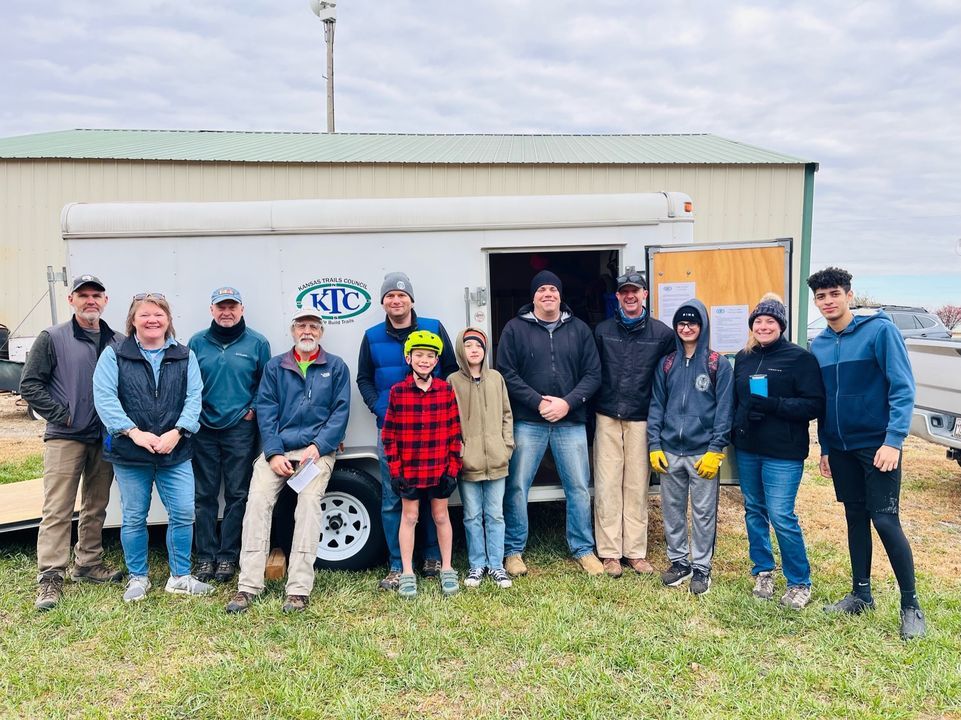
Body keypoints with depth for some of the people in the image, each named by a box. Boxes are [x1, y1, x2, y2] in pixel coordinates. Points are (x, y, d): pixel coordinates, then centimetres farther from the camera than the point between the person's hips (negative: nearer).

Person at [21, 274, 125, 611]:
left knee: (96, 507, 13)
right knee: (57, 509, -5)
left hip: (105, 438, 4)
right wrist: (62, 415, -9)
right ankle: (50, 577, 0)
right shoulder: (52, 338, -1)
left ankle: (88, 564, 27)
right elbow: (30, 385, -3)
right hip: (65, 438, -4)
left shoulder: (118, 342, 7)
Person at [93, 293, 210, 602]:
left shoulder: (185, 356, 8)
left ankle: (180, 577, 16)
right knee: (134, 517, 8)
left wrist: (177, 432, -15)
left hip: (175, 452, 1)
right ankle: (137, 578, 24)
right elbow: (104, 397, -7)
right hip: (129, 453, -1)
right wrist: (135, 433, -17)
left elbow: (194, 398, 1)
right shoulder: (114, 355, 3)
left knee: (183, 514, 0)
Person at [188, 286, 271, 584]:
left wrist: (253, 410, -3)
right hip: (203, 429, 2)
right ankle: (205, 556, 14)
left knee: (237, 495, 3)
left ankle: (228, 556, 12)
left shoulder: (257, 343, 3)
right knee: (205, 495, 5)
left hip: (240, 429, -1)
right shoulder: (197, 342, 8)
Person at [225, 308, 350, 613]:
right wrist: (274, 454, -8)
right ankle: (248, 587, -15)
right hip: (277, 449, 2)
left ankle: (299, 590, -21)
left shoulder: (336, 367, 9)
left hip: (317, 450, -2)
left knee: (309, 502, -23)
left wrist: (317, 447, -11)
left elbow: (340, 413, 2)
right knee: (257, 500, -18)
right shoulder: (275, 367, 13)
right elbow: (266, 411, 5)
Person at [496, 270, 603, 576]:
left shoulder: (579, 329, 7)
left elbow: (593, 374, 4)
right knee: (517, 486, 2)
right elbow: (507, 374, -5)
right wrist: (539, 403, -13)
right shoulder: (515, 328, 1)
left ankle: (583, 549, 22)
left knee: (579, 487, 7)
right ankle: (513, 550, 17)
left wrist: (567, 403, -10)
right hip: (528, 422, -2)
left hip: (571, 422, 2)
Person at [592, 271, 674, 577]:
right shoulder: (602, 330, 6)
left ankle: (635, 551, 17)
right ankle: (610, 552, 10)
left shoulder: (662, 333, 2)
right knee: (607, 486, 1)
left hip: (642, 420, 0)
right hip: (607, 419, 1)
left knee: (637, 487, 6)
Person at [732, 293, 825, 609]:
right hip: (747, 449, 6)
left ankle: (800, 582, 9)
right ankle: (763, 571, 29)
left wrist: (773, 405, -22)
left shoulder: (800, 358, -6)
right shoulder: (743, 358, 11)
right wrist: (731, 436, 11)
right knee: (754, 511, 13)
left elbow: (815, 405, -12)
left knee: (781, 515, -7)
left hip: (783, 452, -6)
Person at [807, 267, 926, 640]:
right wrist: (825, 448, 14)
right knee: (855, 518, 13)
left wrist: (894, 440, -21)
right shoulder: (818, 345, 7)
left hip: (878, 444, -5)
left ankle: (911, 605, 7)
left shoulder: (879, 330, -11)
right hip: (840, 448, 6)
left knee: (885, 520, -6)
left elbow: (903, 388, -14)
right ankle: (861, 594, 25)